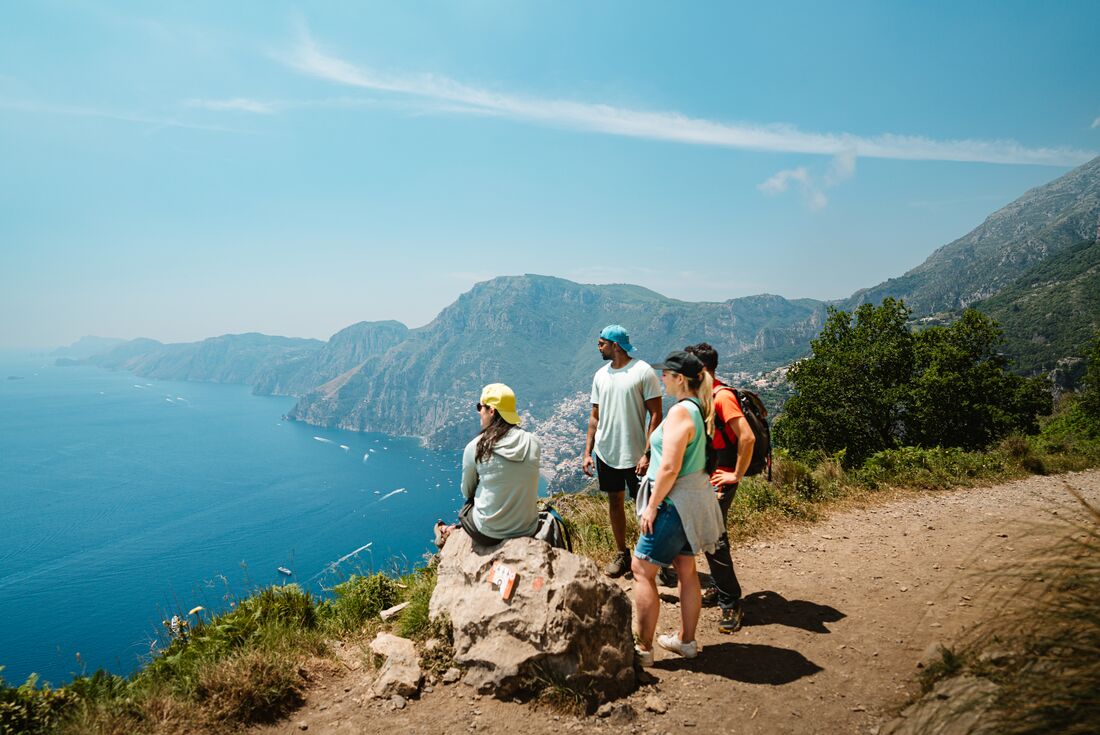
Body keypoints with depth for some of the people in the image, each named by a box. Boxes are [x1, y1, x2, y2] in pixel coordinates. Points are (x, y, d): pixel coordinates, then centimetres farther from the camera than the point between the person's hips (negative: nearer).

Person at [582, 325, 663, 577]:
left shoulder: (643, 371, -11)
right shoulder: (601, 375, 7)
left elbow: (656, 415, -12)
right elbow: (595, 417, 12)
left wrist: (647, 454, -19)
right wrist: (587, 452, 6)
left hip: (635, 455, -6)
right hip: (605, 453, 6)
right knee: (615, 502, 14)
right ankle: (622, 555, 28)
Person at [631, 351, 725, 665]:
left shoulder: (680, 411, -21)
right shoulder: (700, 408, 8)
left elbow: (670, 467, -24)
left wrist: (652, 506, -17)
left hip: (676, 501, -10)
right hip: (695, 495, 10)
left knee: (642, 569, 0)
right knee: (686, 569, 18)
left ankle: (643, 649, 7)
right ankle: (686, 640, 31)